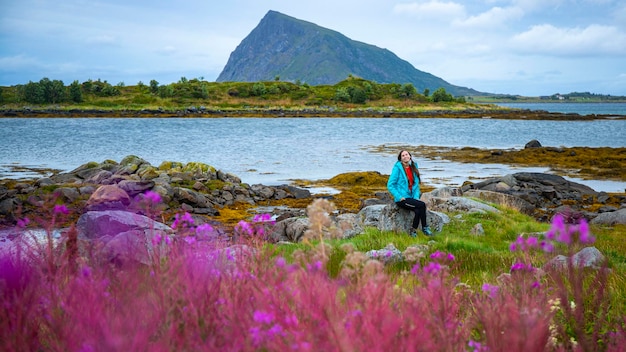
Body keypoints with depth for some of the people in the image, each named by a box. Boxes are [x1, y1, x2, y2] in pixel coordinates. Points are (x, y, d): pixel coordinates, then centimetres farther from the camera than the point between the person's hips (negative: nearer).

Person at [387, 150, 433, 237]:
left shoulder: (413, 167, 13)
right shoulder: (397, 168, -5)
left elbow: (416, 184, 19)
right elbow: (390, 185, -8)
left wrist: (416, 197, 3)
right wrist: (399, 197, -15)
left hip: (411, 198, 5)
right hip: (402, 199, -5)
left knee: (418, 211, -26)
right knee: (422, 205, -24)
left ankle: (413, 231, -11)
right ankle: (425, 227, -9)